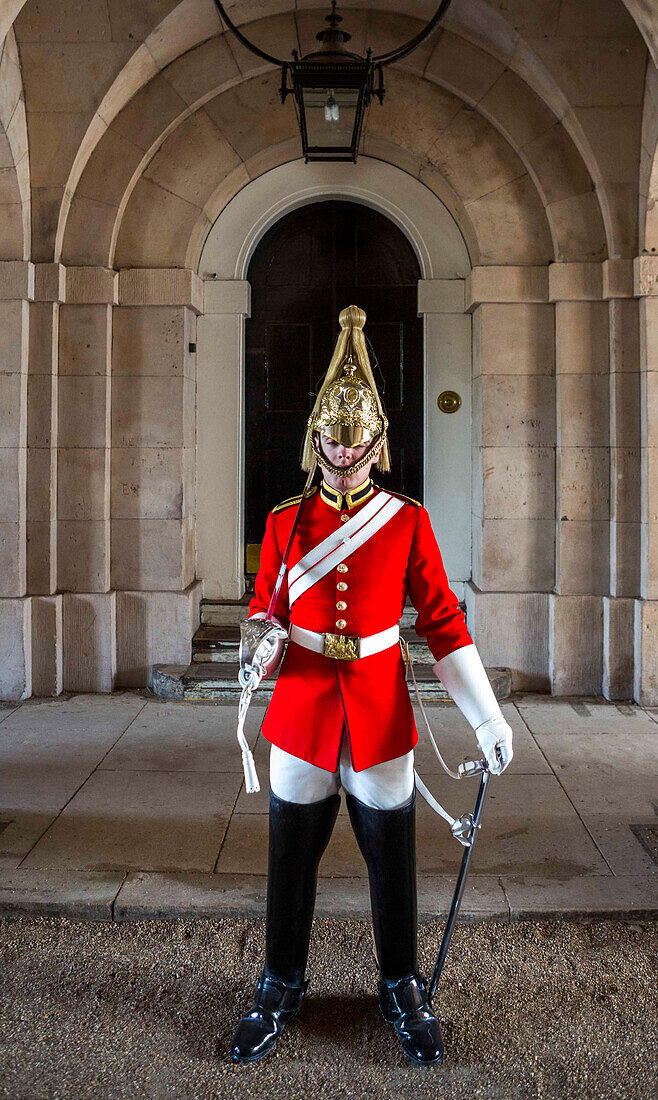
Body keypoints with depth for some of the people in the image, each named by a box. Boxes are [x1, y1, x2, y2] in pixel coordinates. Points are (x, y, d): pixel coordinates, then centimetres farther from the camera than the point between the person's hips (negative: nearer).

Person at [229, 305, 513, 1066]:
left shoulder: (408, 522, -2)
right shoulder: (283, 522, 2)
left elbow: (443, 621, -2)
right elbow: (265, 608, 10)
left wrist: (488, 719, -8)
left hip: (381, 714, -1)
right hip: (302, 711, 1)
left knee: (391, 857, 10)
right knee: (291, 856, 10)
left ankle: (402, 989, 31)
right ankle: (280, 989, 31)